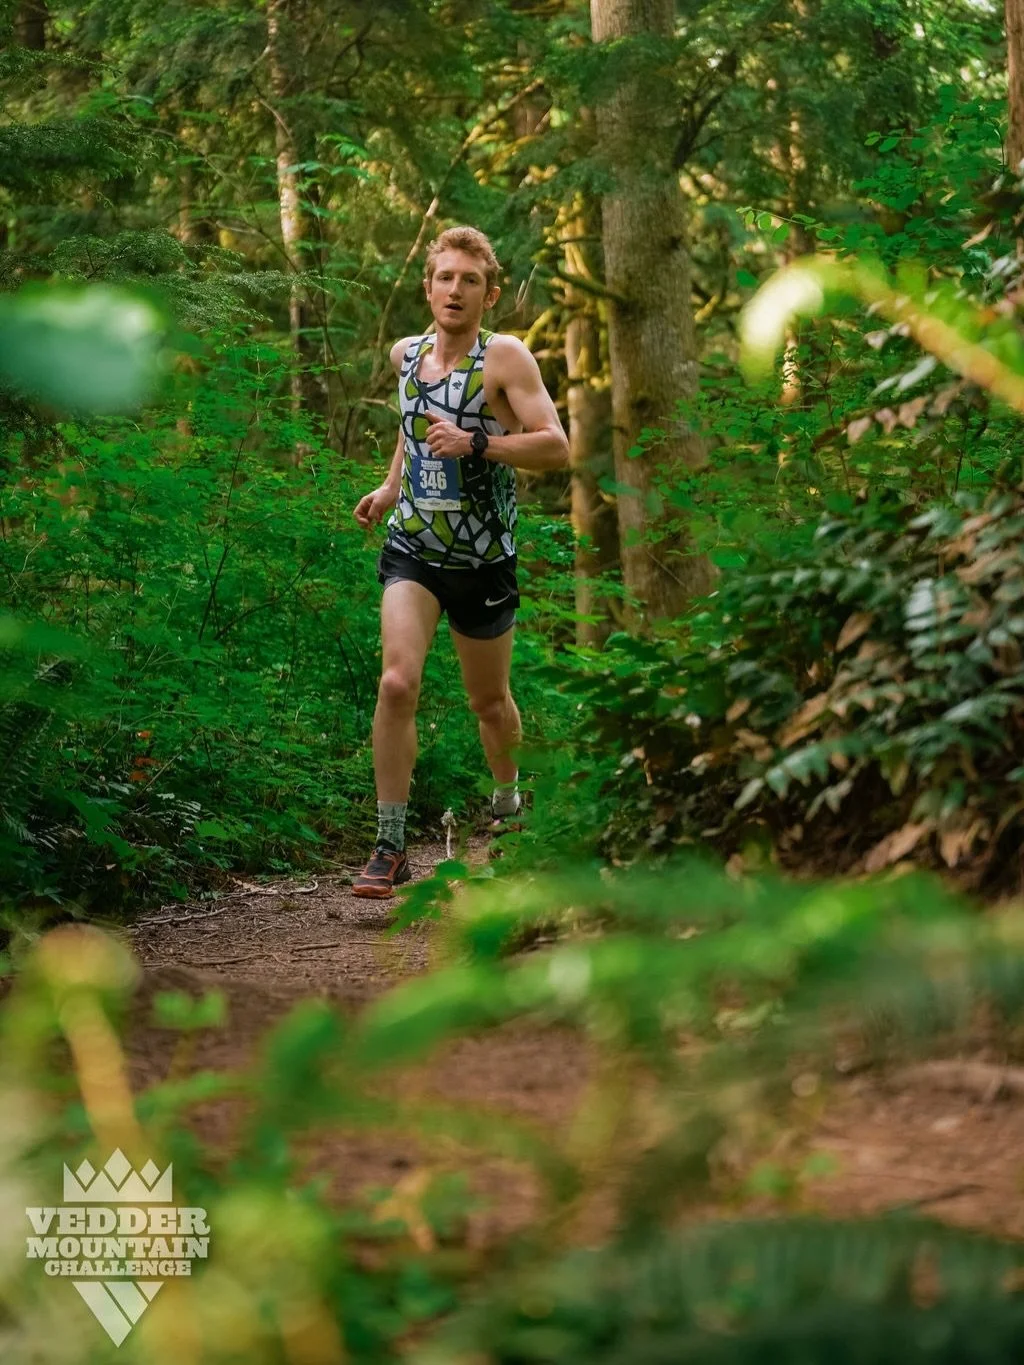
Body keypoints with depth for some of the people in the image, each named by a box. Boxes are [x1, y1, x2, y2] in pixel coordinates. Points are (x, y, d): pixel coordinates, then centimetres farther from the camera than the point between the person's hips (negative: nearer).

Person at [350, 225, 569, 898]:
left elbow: (557, 446, -20)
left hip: (483, 558, -2)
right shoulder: (406, 353, 5)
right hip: (412, 547, 2)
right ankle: (391, 849, -13)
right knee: (398, 683, -18)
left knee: (490, 702, 15)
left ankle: (507, 799, 46)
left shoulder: (505, 357, -11)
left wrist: (474, 444, -29)